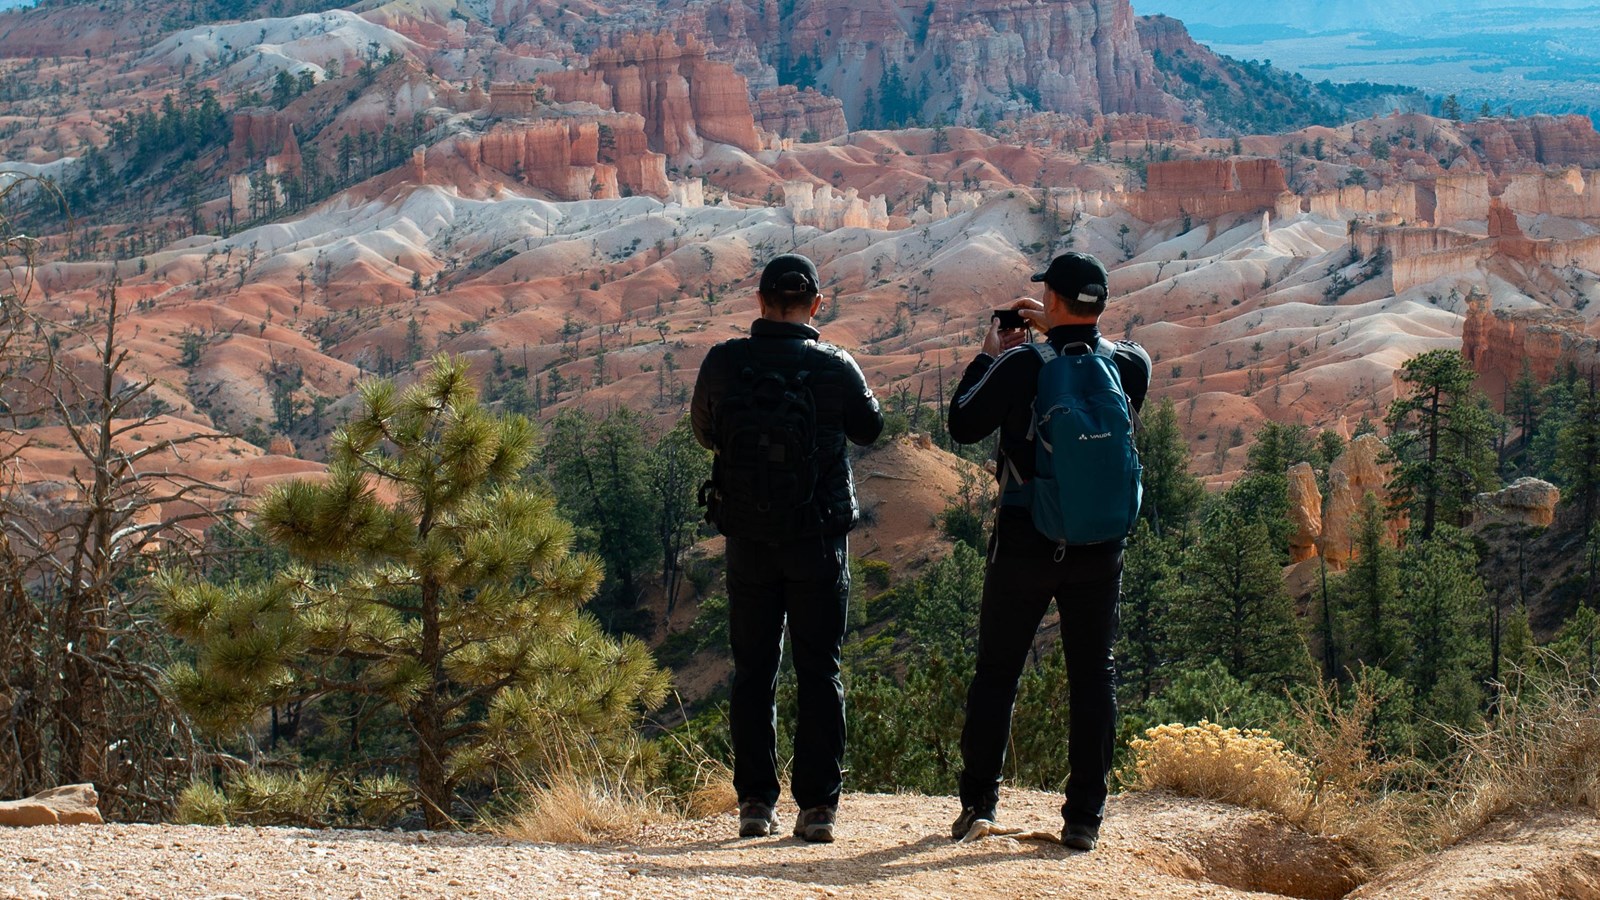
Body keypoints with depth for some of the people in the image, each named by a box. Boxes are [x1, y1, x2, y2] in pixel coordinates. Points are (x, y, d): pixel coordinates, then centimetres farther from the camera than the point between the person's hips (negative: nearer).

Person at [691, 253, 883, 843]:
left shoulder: (724, 363, -7)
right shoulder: (834, 368, -9)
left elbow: (706, 434, 9)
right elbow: (869, 429, 9)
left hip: (748, 541, 1)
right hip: (819, 541, -1)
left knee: (753, 671, 10)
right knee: (819, 672, 6)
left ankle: (756, 802, 8)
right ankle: (818, 805, 3)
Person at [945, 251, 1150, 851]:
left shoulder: (1021, 366, -12)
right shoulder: (1130, 366, -2)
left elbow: (964, 425, 0)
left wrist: (989, 356, 10)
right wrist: (1058, 332, 21)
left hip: (1026, 542, -2)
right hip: (1100, 545, 2)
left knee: (996, 673, 10)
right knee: (1093, 677, 7)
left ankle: (978, 803, 13)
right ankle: (1084, 818, 5)